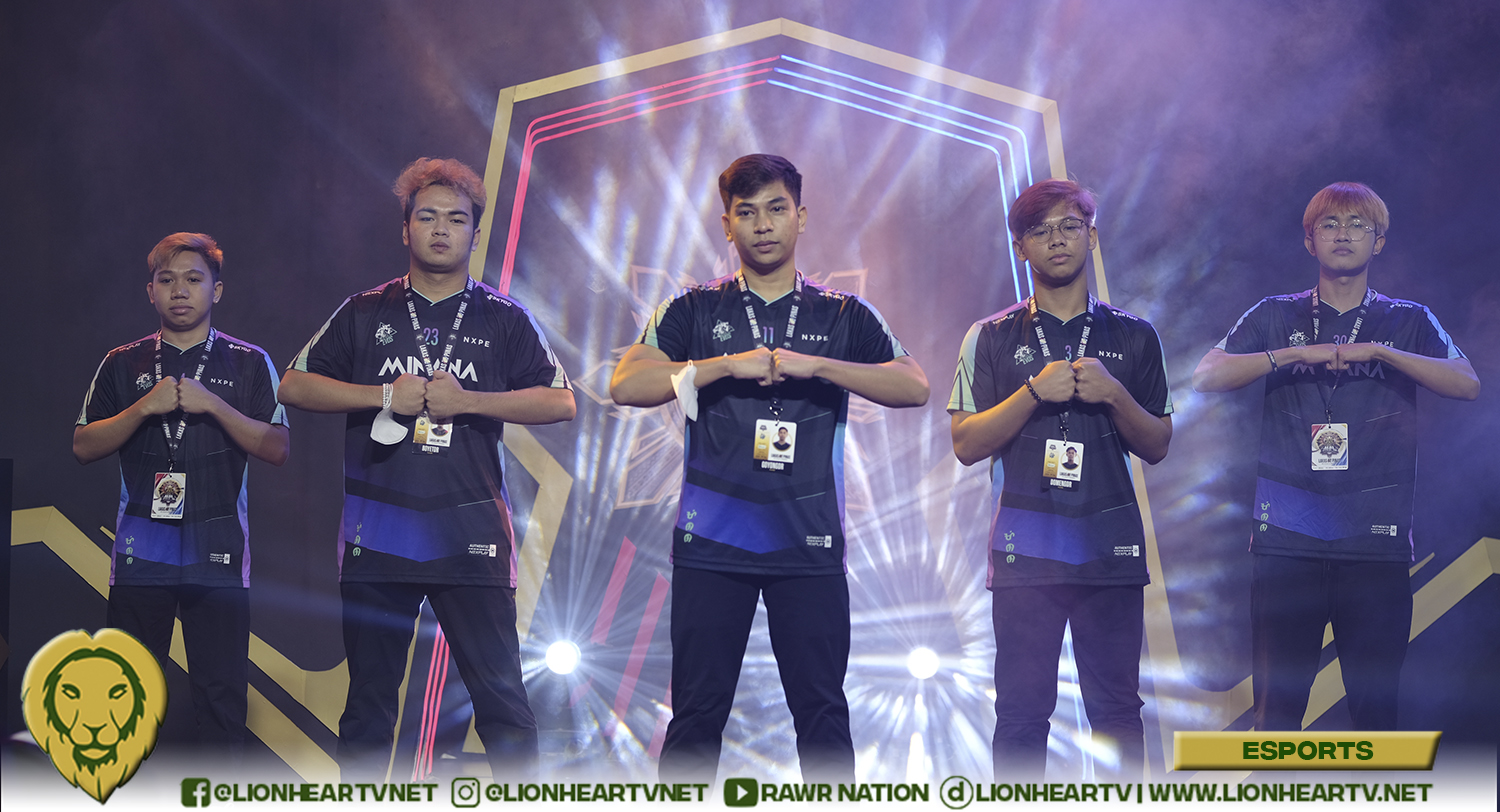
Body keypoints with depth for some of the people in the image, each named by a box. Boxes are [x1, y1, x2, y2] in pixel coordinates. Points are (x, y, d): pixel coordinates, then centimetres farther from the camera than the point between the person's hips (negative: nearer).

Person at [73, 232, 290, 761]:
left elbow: (277, 449, -1)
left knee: (221, 693, -3)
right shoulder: (123, 365, 12)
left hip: (218, 546, -1)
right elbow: (83, 447, 5)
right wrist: (145, 407, -9)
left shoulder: (249, 363, 7)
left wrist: (212, 405, -12)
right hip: (141, 546, 2)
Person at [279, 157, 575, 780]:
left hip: (471, 534, -1)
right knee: (368, 698, 8)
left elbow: (560, 402, 1)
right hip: (377, 534, 2)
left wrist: (465, 401, -9)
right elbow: (295, 386, 8)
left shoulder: (505, 320, 8)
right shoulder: (364, 313, 11)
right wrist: (385, 395, -5)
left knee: (500, 696, -5)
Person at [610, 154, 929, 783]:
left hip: (808, 543, 0)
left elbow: (913, 387, -2)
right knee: (697, 712, 0)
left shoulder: (843, 315, 11)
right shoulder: (696, 310, 10)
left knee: (822, 714, 0)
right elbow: (626, 385, -4)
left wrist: (814, 365, -13)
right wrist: (728, 364, -13)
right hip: (712, 541, 0)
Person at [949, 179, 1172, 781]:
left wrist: (1113, 394, -7)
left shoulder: (1133, 338, 13)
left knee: (1117, 710, 0)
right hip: (1025, 550, -1)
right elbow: (966, 444, 2)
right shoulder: (991, 338, 9)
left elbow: (1156, 447, 12)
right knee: (1021, 712, -3)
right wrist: (1035, 391, -11)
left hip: (1111, 549, 1)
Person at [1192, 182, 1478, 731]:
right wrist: (1296, 354, -13)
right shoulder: (1276, 318, 12)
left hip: (1376, 541, 0)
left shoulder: (1409, 322, 12)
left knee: (1375, 703, 2)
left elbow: (1466, 384, -5)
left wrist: (1378, 351, -15)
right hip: (1287, 537, 0)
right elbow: (1206, 377, -2)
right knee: (1277, 703, -1)